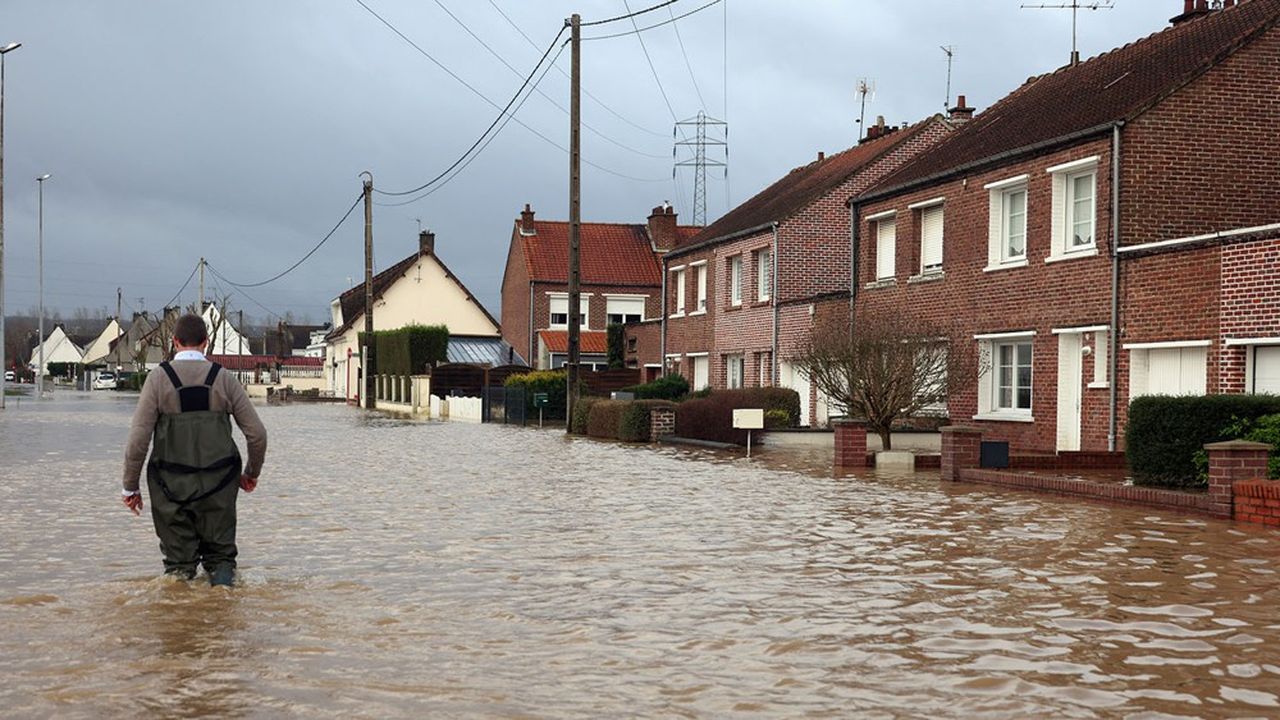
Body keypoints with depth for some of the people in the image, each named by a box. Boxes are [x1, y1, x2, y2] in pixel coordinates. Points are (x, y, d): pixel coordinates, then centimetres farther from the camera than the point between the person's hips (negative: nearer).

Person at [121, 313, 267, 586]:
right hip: (218, 484, 1)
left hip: (172, 486, -1)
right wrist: (252, 473, 19)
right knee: (220, 551, 13)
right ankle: (222, 579, -11)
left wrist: (131, 486, 3)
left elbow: (138, 439, -8)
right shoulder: (224, 379, 1)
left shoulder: (158, 379, -3)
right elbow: (257, 434, 2)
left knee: (178, 558, 11)